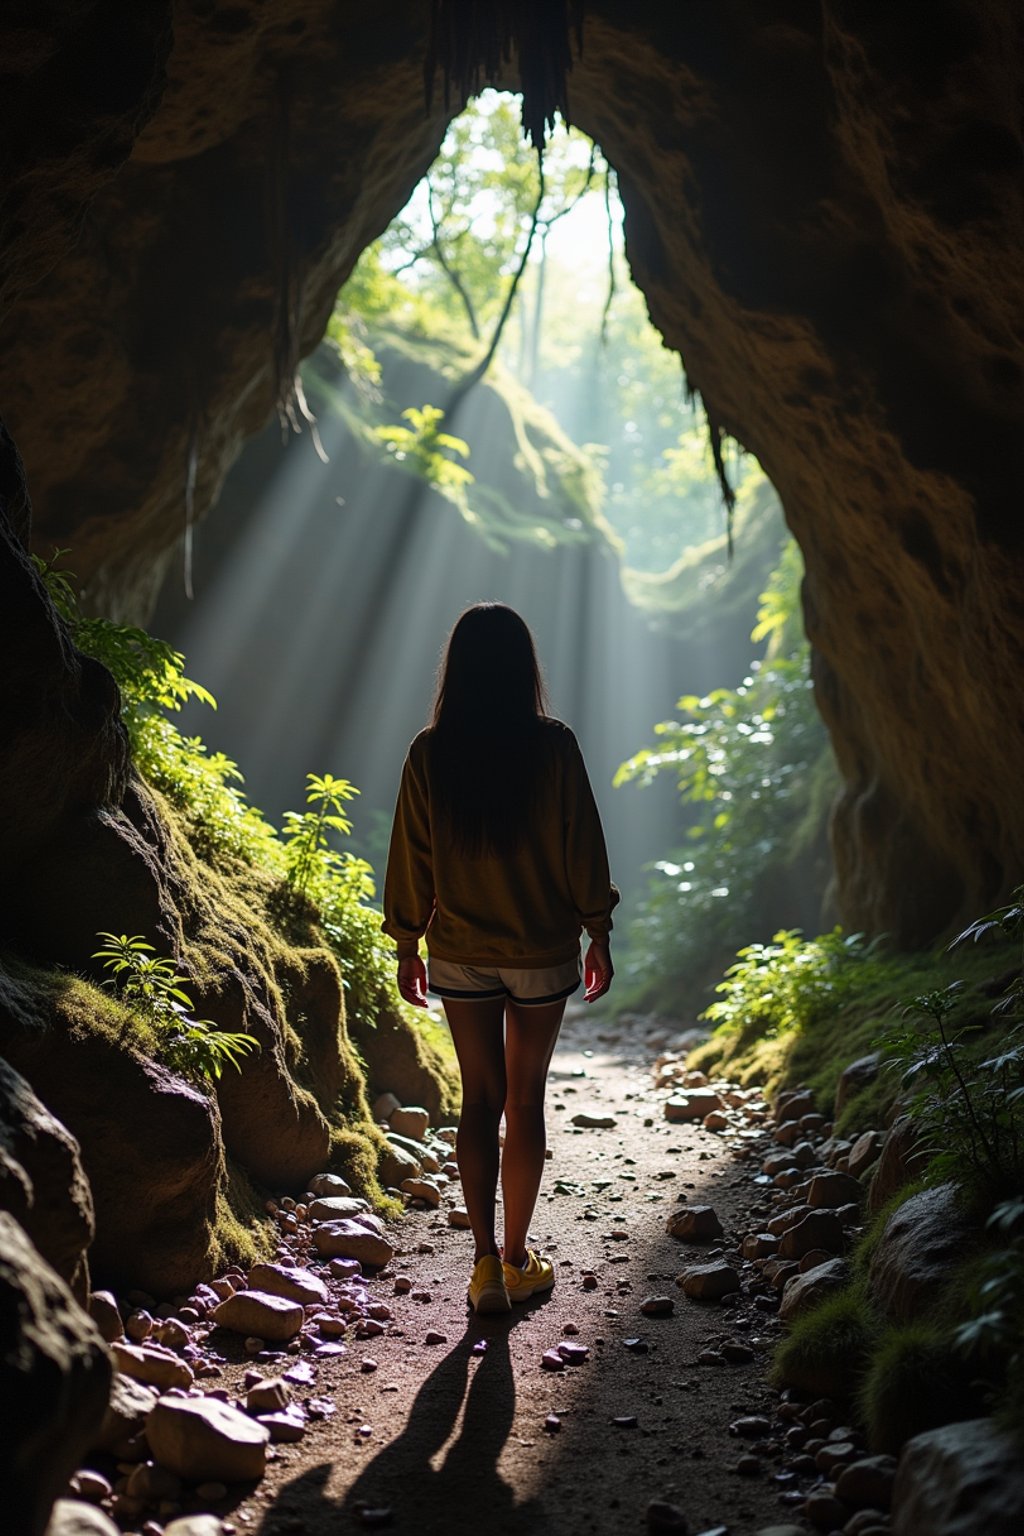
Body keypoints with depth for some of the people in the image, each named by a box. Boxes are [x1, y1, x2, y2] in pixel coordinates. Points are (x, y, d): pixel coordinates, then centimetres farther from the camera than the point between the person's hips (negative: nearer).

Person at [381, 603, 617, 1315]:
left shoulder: (430, 753, -5)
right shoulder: (553, 746, -10)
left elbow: (412, 856, 0)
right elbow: (582, 848, -6)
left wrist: (407, 947, 11)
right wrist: (599, 936, 6)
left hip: (460, 952, 1)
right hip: (541, 949, -1)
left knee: (480, 1101, 11)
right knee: (526, 1101, 11)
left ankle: (487, 1261, 7)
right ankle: (517, 1259, 21)